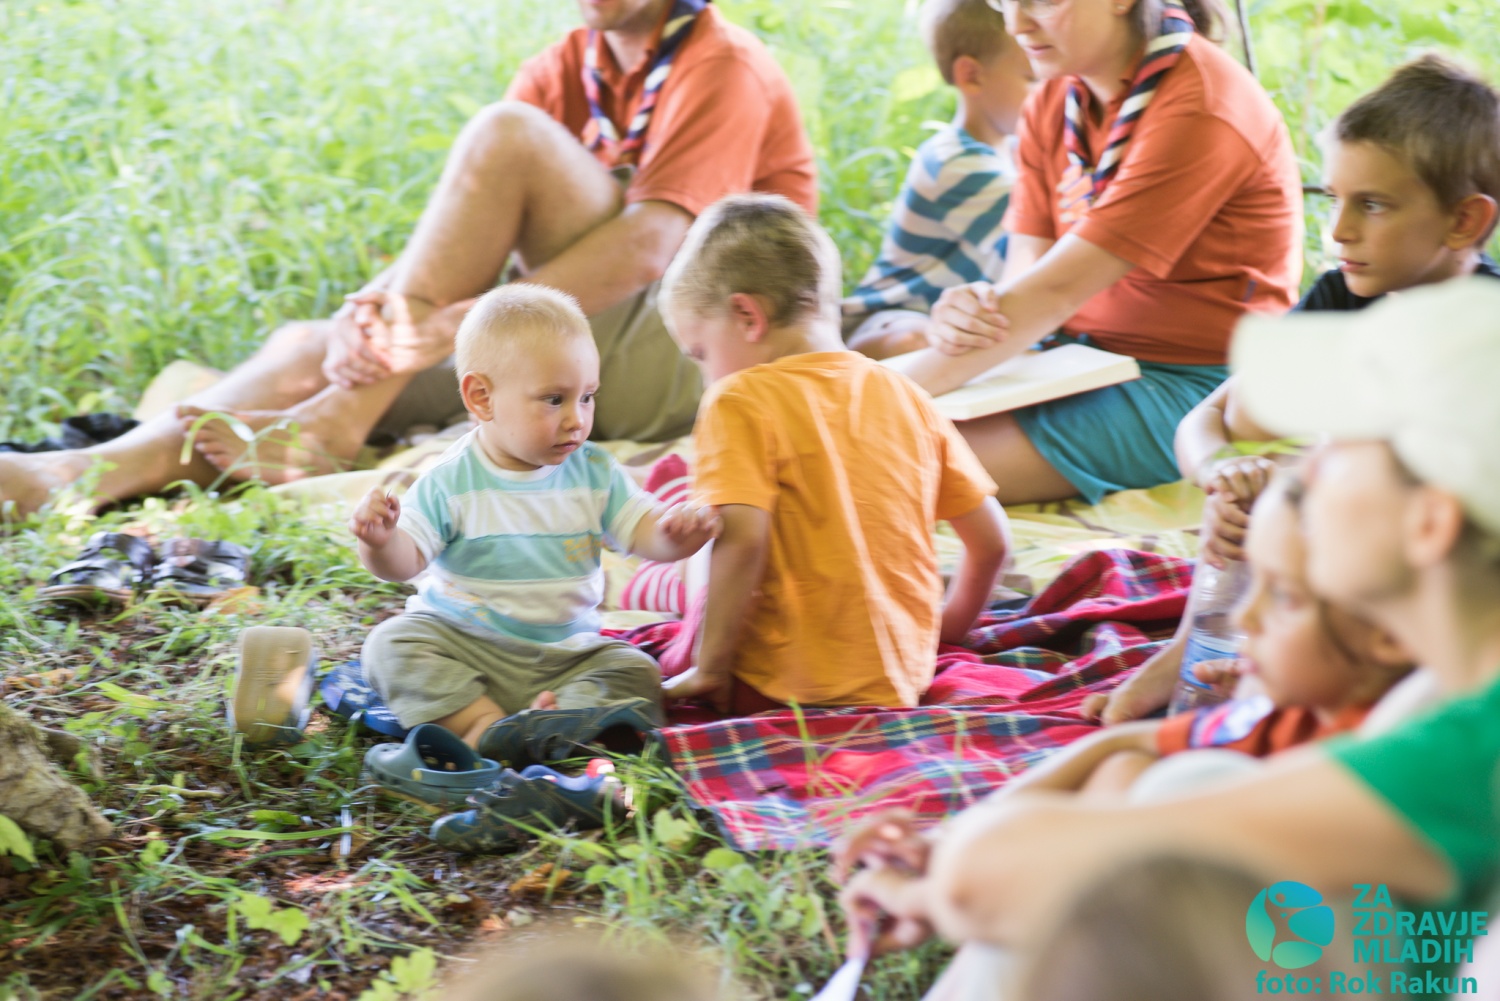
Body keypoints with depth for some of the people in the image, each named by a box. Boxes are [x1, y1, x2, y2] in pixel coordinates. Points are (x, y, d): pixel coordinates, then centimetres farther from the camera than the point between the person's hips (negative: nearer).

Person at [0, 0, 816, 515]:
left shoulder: (724, 70, -8)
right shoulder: (567, 71, 13)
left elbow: (647, 248, -24)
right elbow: (459, 230, 0)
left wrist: (456, 325, -33)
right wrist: (372, 312, -22)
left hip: (698, 356, -7)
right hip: (584, 355, 7)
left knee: (507, 136, -24)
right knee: (309, 345, -10)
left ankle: (335, 423, -24)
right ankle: (83, 474, -28)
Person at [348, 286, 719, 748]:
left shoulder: (595, 472, 1)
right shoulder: (450, 483, -8)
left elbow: (643, 531, -3)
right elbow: (404, 561, -10)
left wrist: (674, 533, -27)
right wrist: (379, 541, -34)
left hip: (566, 654, 3)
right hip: (463, 645, -2)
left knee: (638, 674, -18)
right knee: (390, 646, -26)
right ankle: (486, 721, -36)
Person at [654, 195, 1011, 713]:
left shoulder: (741, 402, -8)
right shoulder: (904, 396, 10)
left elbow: (741, 538, -22)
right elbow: (990, 540, 13)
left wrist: (710, 670, -14)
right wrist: (947, 629, 29)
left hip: (784, 693, -7)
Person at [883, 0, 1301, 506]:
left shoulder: (1197, 109, -19)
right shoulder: (1052, 102, 7)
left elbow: (1059, 288, -24)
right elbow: (1027, 269, -1)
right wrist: (967, 319, -27)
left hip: (1189, 383, -7)